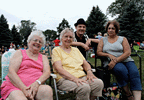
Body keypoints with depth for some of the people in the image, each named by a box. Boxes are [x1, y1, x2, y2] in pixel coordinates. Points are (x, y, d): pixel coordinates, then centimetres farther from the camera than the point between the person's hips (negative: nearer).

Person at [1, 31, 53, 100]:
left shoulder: (43, 57, 22)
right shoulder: (20, 53, 12)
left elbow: (47, 72, 5)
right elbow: (11, 73, -1)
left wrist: (37, 83, -18)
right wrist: (24, 89, -16)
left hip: (35, 86, 4)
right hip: (15, 86, -3)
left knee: (47, 90, -30)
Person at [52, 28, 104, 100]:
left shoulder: (76, 49, 25)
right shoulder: (56, 50, 6)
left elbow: (85, 63, 20)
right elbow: (59, 68, -8)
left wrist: (89, 71, -5)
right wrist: (74, 78, -22)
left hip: (82, 77, 6)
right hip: (65, 79, -5)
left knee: (99, 83, -23)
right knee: (84, 87, -35)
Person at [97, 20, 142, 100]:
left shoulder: (123, 39, 13)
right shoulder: (103, 40, 18)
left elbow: (128, 53, 0)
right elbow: (98, 52, 8)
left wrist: (116, 60, -15)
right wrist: (109, 55, -11)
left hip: (125, 60, 1)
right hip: (112, 62, -1)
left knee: (134, 72, -30)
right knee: (121, 69, -35)